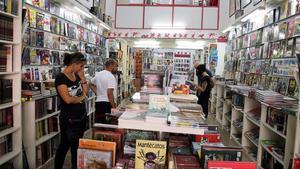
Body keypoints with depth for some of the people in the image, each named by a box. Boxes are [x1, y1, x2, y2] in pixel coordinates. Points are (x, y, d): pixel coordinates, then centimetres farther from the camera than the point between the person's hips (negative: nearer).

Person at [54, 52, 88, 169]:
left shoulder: (77, 75, 6)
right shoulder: (61, 78, -17)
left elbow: (86, 92, 6)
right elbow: (68, 99, -26)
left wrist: (82, 78, -5)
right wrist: (81, 98, -9)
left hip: (81, 117, 7)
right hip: (69, 120, -7)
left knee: (77, 145, 18)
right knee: (64, 146, 8)